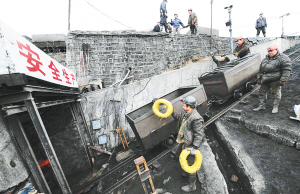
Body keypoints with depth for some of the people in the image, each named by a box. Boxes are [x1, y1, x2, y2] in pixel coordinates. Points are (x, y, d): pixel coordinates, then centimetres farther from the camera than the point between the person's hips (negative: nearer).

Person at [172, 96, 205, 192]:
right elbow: (179, 117, 18)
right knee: (178, 155, 29)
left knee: (190, 164, 8)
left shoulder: (196, 118, -30)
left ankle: (192, 185, 32)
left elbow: (199, 135, -28)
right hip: (183, 142, 9)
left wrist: (194, 148, -30)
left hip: (190, 145, -9)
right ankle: (185, 172, 56)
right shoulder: (185, 112, -5)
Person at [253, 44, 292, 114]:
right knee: (262, 92, 7)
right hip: (265, 80, 6)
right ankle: (262, 105, 18)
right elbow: (260, 70, 19)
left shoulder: (283, 58, -6)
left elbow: (287, 70, -12)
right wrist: (259, 78, 15)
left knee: (276, 93, 3)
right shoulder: (265, 59, 14)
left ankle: (275, 107, 17)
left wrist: (283, 80, -18)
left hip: (275, 80, -6)